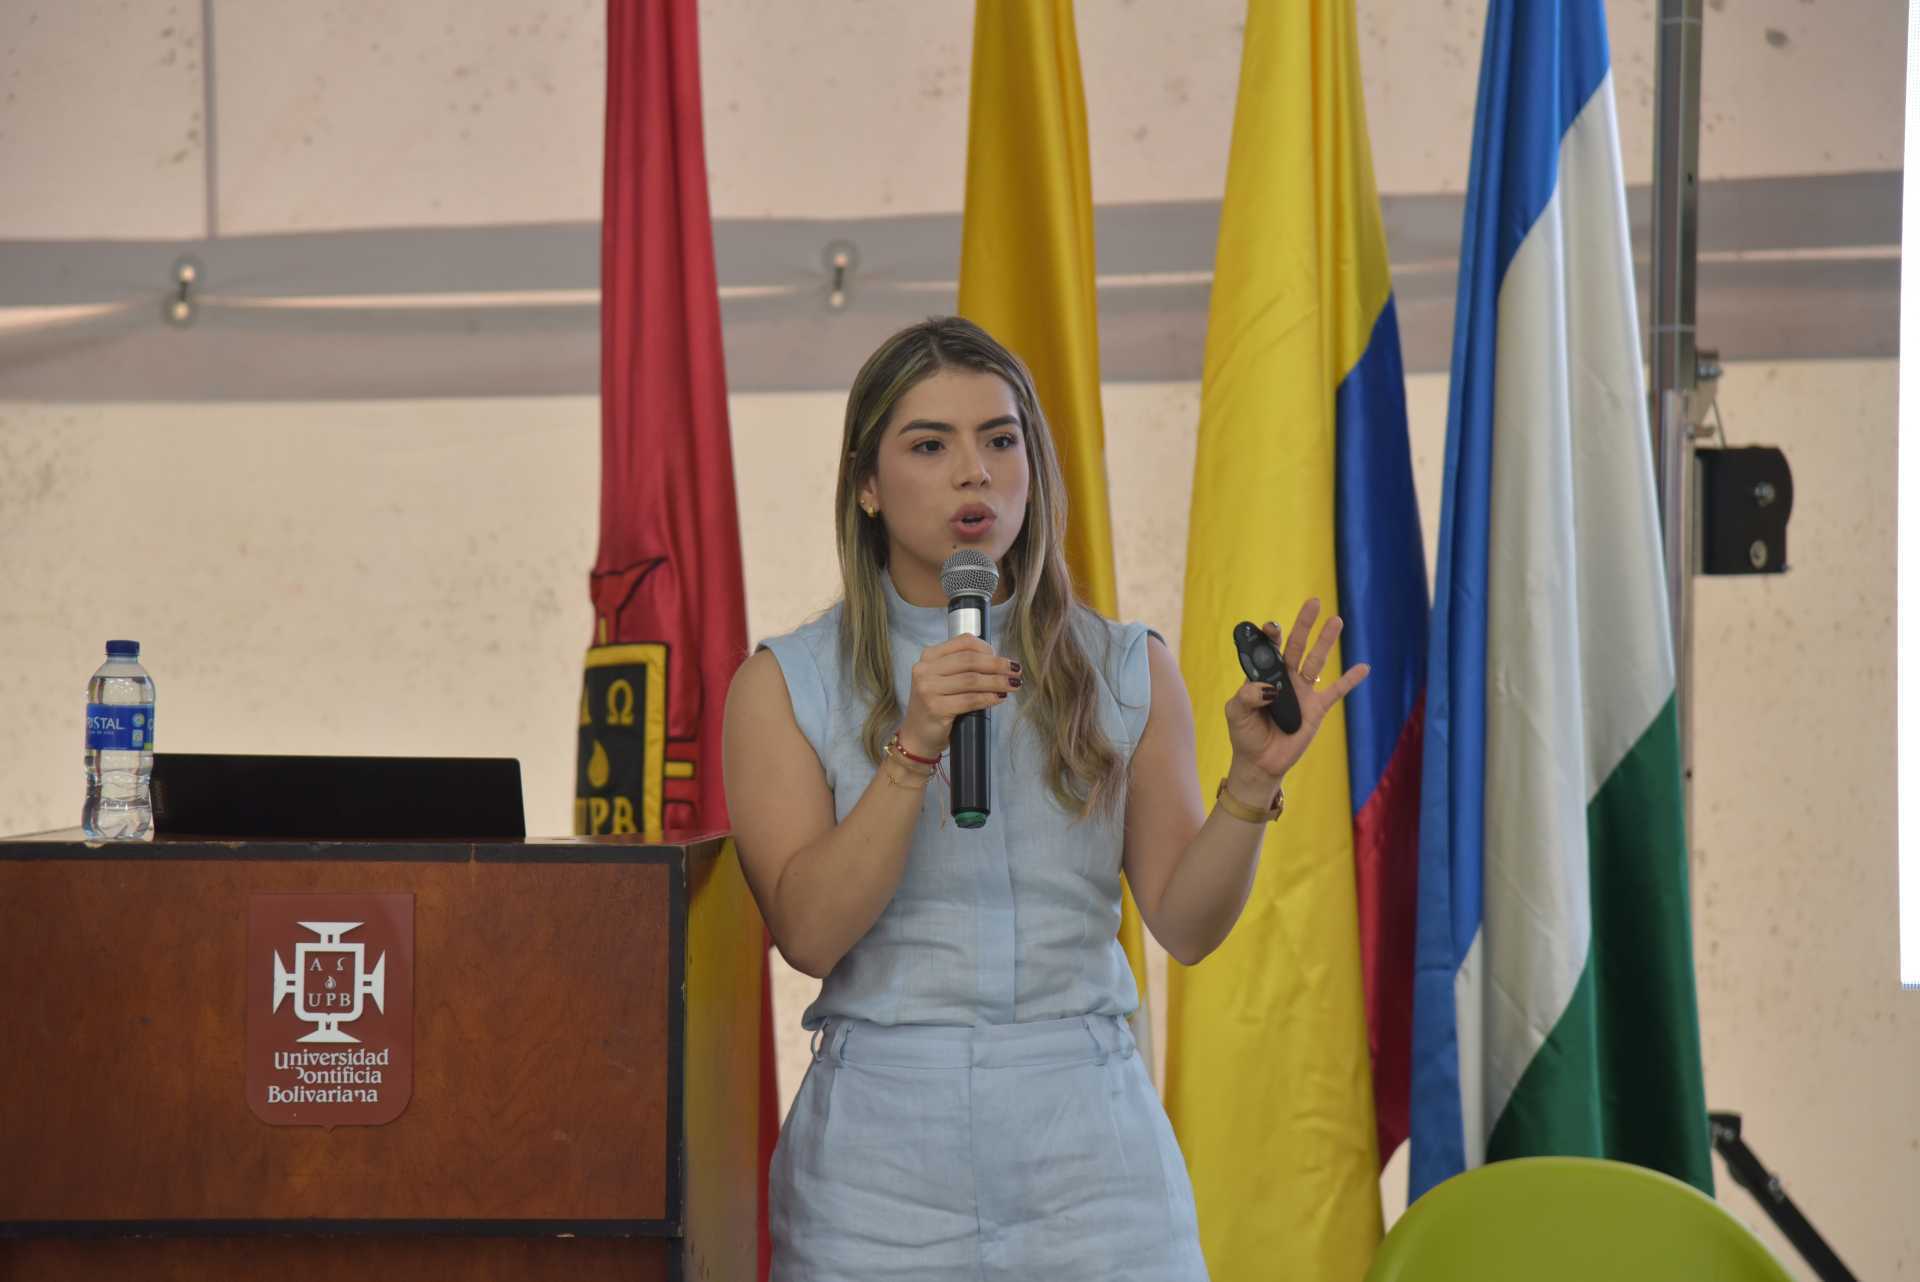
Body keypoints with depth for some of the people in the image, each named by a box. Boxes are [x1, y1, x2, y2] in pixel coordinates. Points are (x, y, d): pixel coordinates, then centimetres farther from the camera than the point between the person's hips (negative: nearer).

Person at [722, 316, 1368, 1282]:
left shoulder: (1128, 672, 7)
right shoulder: (785, 685, 2)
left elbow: (1185, 925, 3)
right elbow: (808, 934, -9)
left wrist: (1253, 778, -11)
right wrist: (915, 751, -19)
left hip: (1087, 1141, 1)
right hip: (882, 1148, -1)